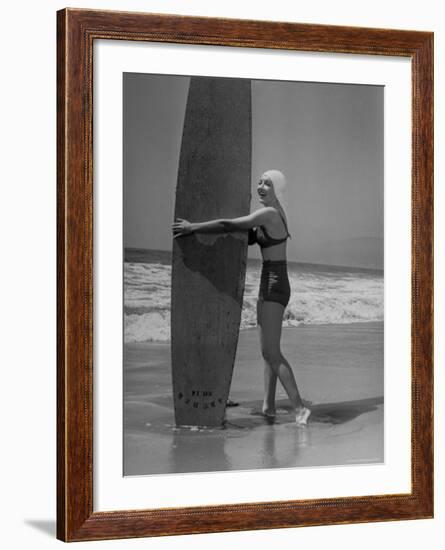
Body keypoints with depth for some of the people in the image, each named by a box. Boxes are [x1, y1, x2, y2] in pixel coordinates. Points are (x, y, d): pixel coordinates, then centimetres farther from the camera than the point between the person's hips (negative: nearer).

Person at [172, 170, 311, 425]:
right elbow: (248, 238, 22)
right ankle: (268, 406, 23)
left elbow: (228, 226, -21)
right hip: (270, 288, 10)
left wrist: (192, 227, -13)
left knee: (271, 352, -12)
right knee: (269, 350, 16)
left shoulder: (268, 213, -16)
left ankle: (299, 407, -15)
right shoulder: (274, 212, 13)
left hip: (274, 288, -10)